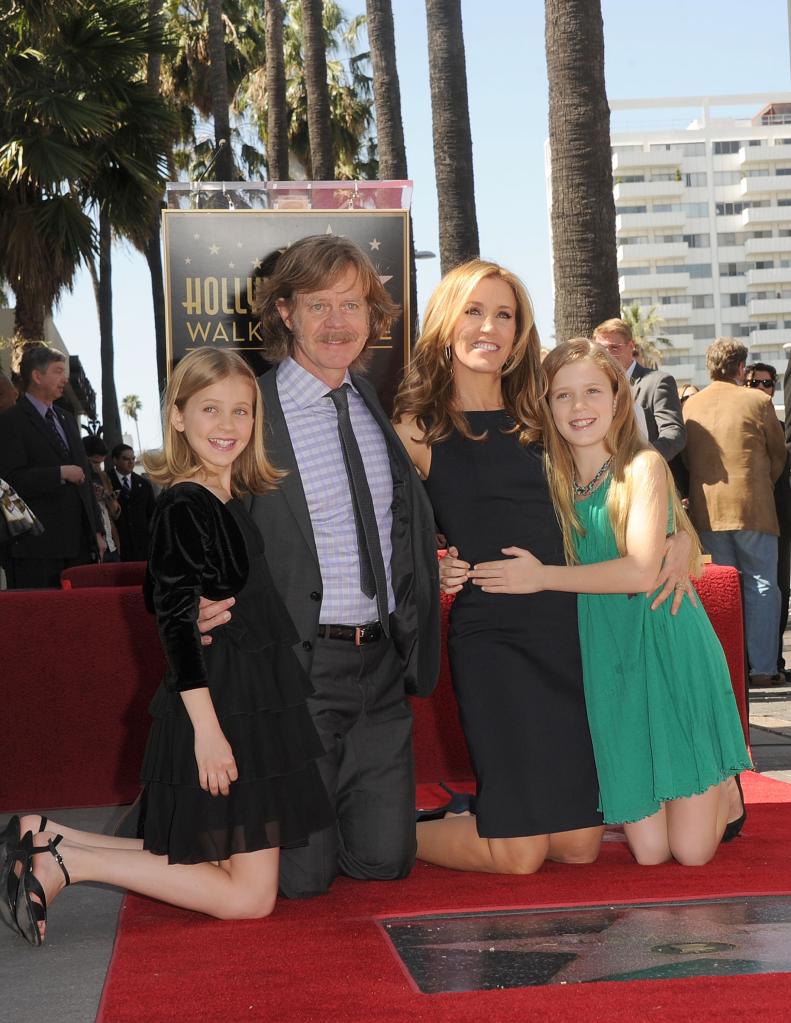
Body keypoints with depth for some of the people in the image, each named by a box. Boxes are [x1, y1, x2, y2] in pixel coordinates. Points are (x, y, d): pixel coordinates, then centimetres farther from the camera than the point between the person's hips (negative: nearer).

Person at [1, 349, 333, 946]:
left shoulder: (232, 500, 12)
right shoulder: (184, 506, -15)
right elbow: (177, 622, -19)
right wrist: (206, 726, -21)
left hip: (251, 704, 9)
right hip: (216, 708, -9)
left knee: (209, 852, 15)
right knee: (251, 895, -4)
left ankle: (50, 839, 16)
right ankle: (64, 861, -3)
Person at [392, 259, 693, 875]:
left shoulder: (536, 419, 12)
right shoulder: (418, 429, 0)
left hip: (568, 626, 5)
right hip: (488, 634, -5)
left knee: (580, 844, 5)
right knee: (519, 854, -5)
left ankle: (474, 816, 32)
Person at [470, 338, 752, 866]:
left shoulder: (643, 466, -5)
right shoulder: (553, 481, 9)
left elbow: (641, 570, -17)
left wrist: (542, 577, -15)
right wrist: (467, 570, -8)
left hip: (672, 653, -4)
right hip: (608, 664, 4)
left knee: (691, 850, -4)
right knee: (649, 851, 1)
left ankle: (725, 792, 28)